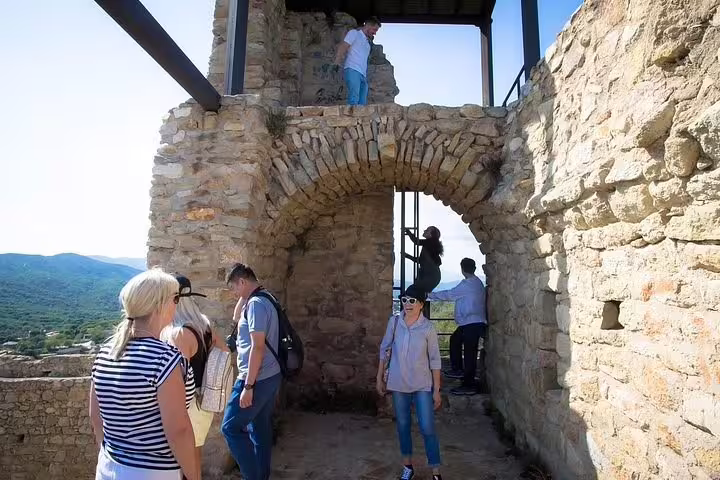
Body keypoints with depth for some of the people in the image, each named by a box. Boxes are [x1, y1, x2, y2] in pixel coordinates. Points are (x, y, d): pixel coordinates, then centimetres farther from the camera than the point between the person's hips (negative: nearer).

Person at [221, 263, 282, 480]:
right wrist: (243, 298, 12)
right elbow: (237, 318, 26)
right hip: (269, 377, 10)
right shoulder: (263, 300, 12)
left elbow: (257, 348, -23)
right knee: (260, 430, 16)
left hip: (257, 380, -9)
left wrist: (248, 386, -21)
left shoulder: (256, 303, -18)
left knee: (230, 427, 2)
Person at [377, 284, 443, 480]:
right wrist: (380, 378, 5)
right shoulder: (394, 321, -6)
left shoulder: (428, 327, -11)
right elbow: (384, 349, 3)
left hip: (422, 385, -2)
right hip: (398, 384, 2)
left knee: (427, 429, 0)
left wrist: (437, 390, -5)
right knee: (402, 425, 15)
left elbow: (434, 360, -5)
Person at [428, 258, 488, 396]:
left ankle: (469, 386, 0)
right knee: (455, 339, 21)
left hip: (472, 323, -10)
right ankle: (458, 369, 26)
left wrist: (430, 295, -4)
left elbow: (449, 295, -12)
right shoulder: (477, 283, 14)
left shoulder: (468, 284, -14)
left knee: (469, 352, -6)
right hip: (472, 322, 10)